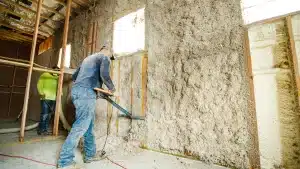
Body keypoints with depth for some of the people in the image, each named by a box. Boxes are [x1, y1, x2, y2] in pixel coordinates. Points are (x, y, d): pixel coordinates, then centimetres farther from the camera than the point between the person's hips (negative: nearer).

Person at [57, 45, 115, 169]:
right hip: (86, 92, -9)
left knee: (89, 124, 13)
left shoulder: (88, 58, 30)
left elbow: (74, 76, 30)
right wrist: (111, 88, 0)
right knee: (81, 126, -6)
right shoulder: (104, 57, 4)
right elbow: (104, 75, -15)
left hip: (77, 90, 10)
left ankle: (90, 154, 23)